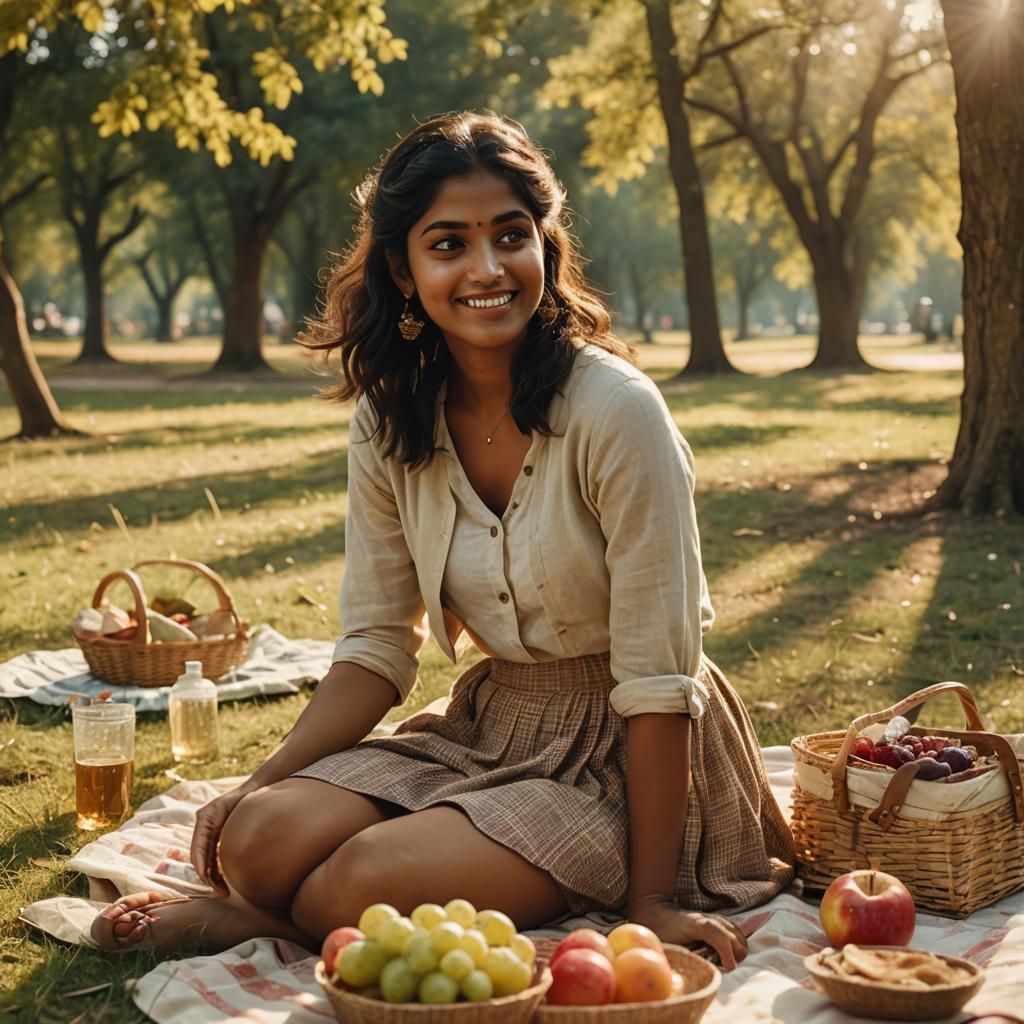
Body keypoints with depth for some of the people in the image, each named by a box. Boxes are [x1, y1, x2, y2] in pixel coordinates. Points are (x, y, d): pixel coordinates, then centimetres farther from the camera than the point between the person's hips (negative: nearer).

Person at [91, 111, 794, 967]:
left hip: (624, 757, -5)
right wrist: (257, 786, -13)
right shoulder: (388, 423, -2)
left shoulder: (614, 410, -20)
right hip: (485, 730, 5)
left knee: (367, 885, -26)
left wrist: (652, 898, -17)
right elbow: (378, 647, 2)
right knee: (260, 840, -21)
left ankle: (265, 918, 2)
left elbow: (656, 678, -19)